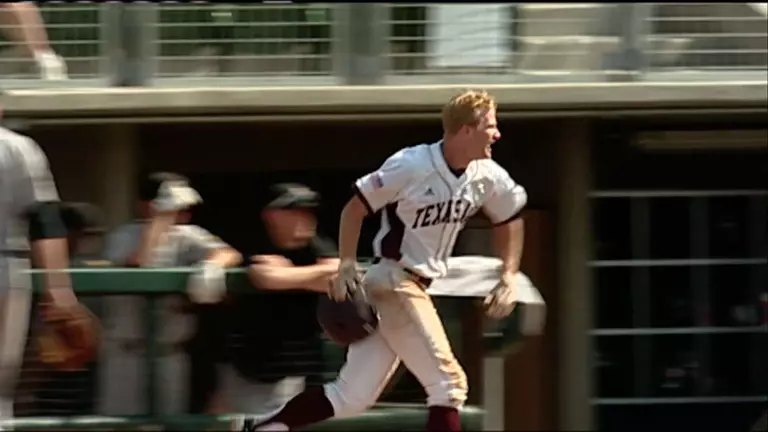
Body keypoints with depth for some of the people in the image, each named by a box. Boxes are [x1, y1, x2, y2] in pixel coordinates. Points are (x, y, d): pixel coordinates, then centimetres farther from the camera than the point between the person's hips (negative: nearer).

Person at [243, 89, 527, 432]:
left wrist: (508, 279, 10)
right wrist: (347, 266, -16)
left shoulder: (487, 177, 2)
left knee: (352, 398, 5)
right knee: (449, 384, -13)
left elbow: (510, 220, 21)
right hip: (393, 283, -7)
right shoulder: (410, 166, -16)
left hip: (416, 287, 7)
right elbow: (355, 207, -7)